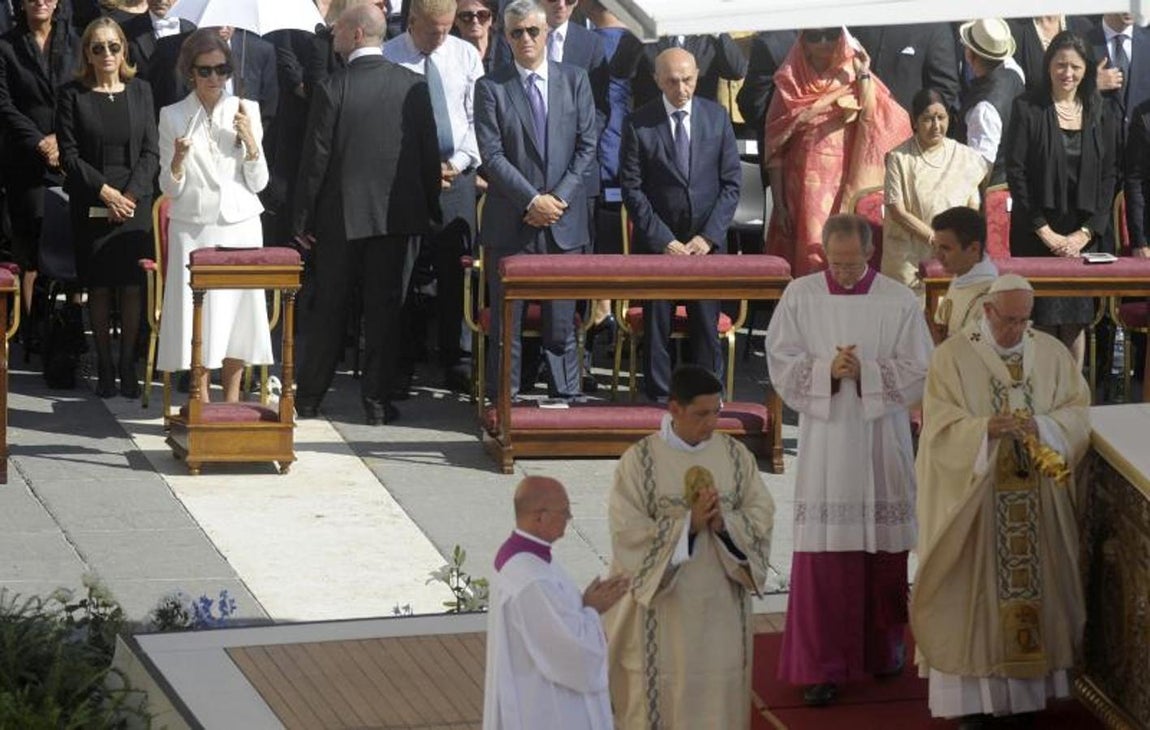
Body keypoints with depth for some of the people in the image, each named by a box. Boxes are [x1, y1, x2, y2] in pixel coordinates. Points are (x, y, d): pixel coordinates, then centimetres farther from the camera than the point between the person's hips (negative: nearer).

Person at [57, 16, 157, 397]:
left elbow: (151, 152, 4)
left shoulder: (139, 91, 7)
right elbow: (69, 155, -3)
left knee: (132, 286, -1)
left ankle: (128, 366, 7)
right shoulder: (73, 94, 0)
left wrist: (130, 194, -9)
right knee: (99, 287, 1)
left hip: (135, 203, 1)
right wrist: (105, 191, -12)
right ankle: (104, 368, 7)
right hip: (91, 204, -1)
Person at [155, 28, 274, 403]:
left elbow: (258, 183, 5)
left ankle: (232, 401, 11)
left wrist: (251, 142, -11)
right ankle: (201, 404, 5)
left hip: (240, 227, 1)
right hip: (192, 228, -1)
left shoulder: (246, 111, 5)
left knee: (236, 309, 2)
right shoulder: (173, 116, 3)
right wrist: (178, 160, -17)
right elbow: (170, 189, 2)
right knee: (196, 314, -3)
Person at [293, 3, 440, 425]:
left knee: (329, 309, 9)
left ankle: (309, 400, 16)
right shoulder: (413, 86, -3)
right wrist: (430, 208, 12)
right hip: (395, 214, 2)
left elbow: (316, 159, -9)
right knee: (384, 307, 7)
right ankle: (377, 401, 7)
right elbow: (429, 152, 1)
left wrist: (304, 217, 0)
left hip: (342, 216, -2)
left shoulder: (331, 90, -12)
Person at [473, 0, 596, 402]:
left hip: (565, 221, 2)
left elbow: (587, 147, 4)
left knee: (562, 323, 5)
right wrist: (532, 200, -13)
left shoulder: (575, 80, 8)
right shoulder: (491, 88, 1)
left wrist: (559, 198, -7)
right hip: (510, 224, -2)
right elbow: (491, 156, -5)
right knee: (506, 325, 2)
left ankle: (567, 398, 10)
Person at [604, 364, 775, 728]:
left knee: (721, 689, 7)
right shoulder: (639, 460, -8)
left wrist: (724, 523, -17)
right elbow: (627, 532, -13)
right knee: (664, 689, 0)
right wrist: (688, 524, -20)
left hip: (722, 603, 3)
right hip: (663, 602, -3)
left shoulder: (736, 455, 3)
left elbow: (762, 514, 2)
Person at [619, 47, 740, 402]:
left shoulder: (717, 117, 3)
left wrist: (708, 236, -6)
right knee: (656, 326, 1)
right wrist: (664, 241, -10)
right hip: (657, 241, -1)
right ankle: (659, 399, 9)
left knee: (706, 325, 2)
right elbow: (632, 188, -4)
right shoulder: (639, 124, -4)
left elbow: (731, 183, 3)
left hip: (707, 241, 1)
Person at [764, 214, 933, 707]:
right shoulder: (800, 296, 0)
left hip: (882, 441, 1)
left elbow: (918, 371, -3)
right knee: (822, 554, -5)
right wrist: (827, 369, -18)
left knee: (883, 550, 10)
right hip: (824, 441, -1)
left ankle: (885, 646, 30)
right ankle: (822, 666, -1)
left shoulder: (899, 302, -2)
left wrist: (865, 370, -17)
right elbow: (781, 365, -1)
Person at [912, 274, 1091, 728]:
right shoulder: (952, 357, -4)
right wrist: (987, 429, -27)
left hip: (1038, 500, 3)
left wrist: (1042, 427, -17)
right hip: (973, 500, -3)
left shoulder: (1053, 354, 7)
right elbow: (940, 426, -10)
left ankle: (1030, 685, 13)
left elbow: (1077, 413, 3)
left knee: (1035, 582, 5)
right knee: (974, 590, -4)